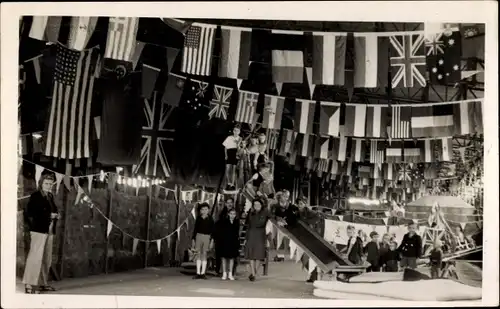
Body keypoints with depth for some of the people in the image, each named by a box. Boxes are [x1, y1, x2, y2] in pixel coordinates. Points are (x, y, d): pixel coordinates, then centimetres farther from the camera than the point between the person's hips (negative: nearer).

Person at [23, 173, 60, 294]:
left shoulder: (50, 197, 16)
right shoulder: (35, 196, -6)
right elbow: (29, 213, -16)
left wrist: (56, 215, 2)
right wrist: (49, 215, -16)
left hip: (49, 231, 8)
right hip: (39, 230, -8)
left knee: (47, 259, 9)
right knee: (36, 257, -10)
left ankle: (42, 283, 17)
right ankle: (29, 284, -7)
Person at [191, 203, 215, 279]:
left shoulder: (210, 219, 3)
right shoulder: (198, 218, 7)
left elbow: (212, 230, 3)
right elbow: (195, 229, 11)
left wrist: (212, 240, -4)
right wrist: (193, 239, 8)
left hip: (207, 237, -1)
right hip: (199, 236, 1)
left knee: (204, 254, 0)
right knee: (198, 254, 0)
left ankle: (203, 273, 3)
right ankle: (198, 273, 2)